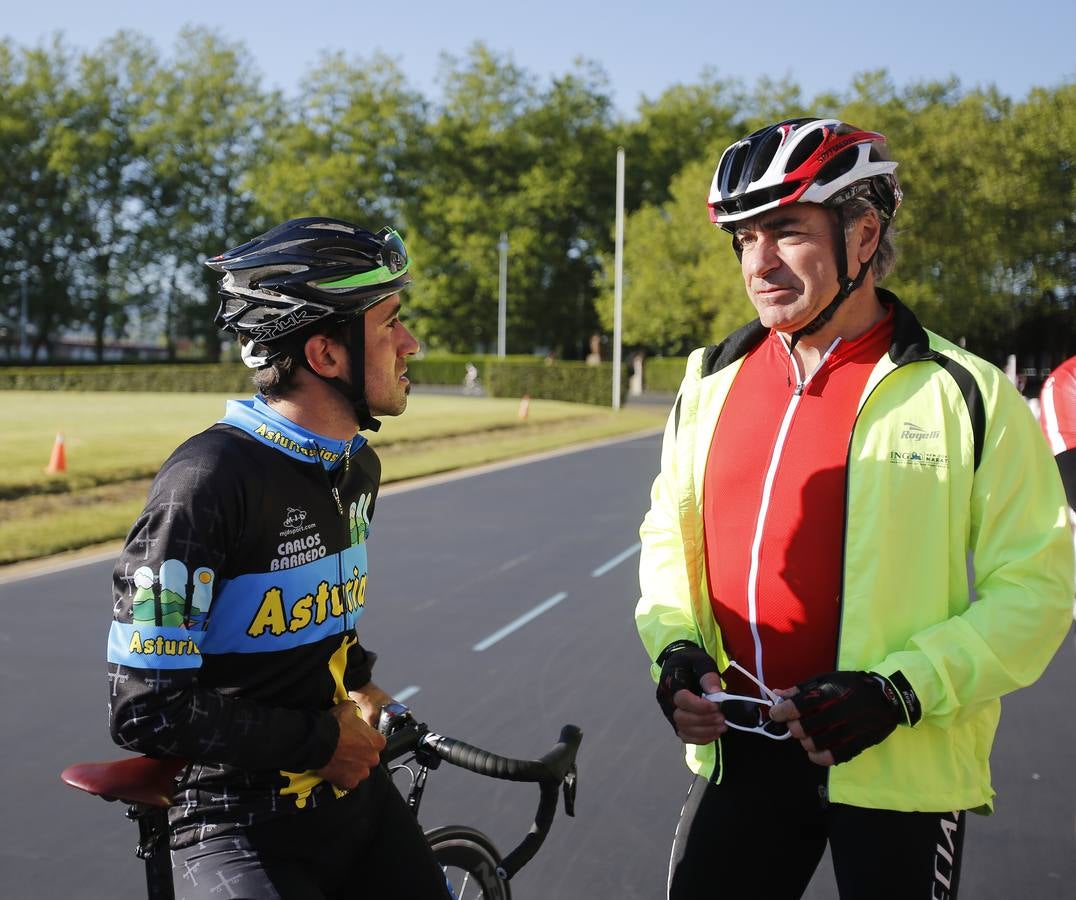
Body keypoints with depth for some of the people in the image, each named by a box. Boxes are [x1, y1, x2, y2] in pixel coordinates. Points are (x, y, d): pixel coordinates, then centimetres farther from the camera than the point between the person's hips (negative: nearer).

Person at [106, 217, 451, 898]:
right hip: (242, 829, -7)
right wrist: (322, 739, -15)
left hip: (353, 792, 7)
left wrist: (359, 689, 1)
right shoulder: (211, 479, -22)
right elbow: (148, 709, -22)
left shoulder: (359, 468, 4)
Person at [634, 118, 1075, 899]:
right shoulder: (711, 381, 5)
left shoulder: (967, 396, -9)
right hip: (739, 748, 4)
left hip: (901, 766, -3)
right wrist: (674, 646, -2)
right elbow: (671, 533, 16)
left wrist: (901, 690, -18)